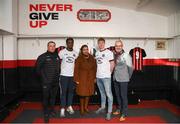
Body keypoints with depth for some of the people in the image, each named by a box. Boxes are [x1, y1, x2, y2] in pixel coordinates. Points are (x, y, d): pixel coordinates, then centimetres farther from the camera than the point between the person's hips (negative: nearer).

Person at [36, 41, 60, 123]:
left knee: (53, 97, 16)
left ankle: (52, 110, 34)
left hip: (55, 81, 5)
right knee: (46, 97, 2)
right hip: (46, 82, -4)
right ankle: (46, 114, 14)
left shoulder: (57, 56, 8)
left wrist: (58, 75, 11)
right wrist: (42, 75, -2)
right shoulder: (43, 56, -7)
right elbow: (37, 67, -4)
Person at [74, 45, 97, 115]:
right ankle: (82, 108, 19)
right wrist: (76, 79, -9)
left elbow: (94, 68, 8)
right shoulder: (79, 59, -6)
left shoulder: (92, 58, 4)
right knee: (82, 94, 1)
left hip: (90, 79, 3)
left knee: (88, 93, 9)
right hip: (82, 79, -3)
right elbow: (76, 70, -6)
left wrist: (94, 77, 5)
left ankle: (86, 107, 28)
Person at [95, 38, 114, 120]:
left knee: (108, 94, -3)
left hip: (106, 77, -6)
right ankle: (102, 107, 32)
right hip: (98, 76, 6)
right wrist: (98, 73, 12)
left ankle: (109, 112, 4)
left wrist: (109, 73, -1)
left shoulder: (109, 52, -7)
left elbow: (112, 64, -5)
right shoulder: (97, 53, 11)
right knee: (102, 93, 18)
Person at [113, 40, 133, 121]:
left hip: (123, 79, -5)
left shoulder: (126, 56, -13)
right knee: (117, 95, 17)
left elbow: (130, 68, -7)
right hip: (115, 79, 5)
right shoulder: (114, 55, 1)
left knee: (123, 96, 2)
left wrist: (128, 77, 2)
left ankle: (124, 114, 13)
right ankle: (119, 109, 34)